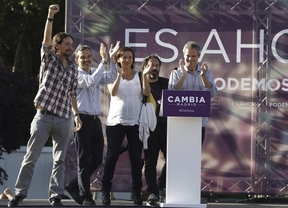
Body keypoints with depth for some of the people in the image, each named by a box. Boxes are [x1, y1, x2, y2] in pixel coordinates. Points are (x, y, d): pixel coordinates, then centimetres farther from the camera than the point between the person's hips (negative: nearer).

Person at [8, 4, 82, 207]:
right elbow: (46, 40, -13)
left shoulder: (73, 68, 13)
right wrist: (50, 17, -25)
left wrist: (77, 114, 10)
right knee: (31, 157, -1)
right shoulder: (49, 59, 3)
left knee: (60, 160, 3)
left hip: (64, 119, 3)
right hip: (44, 115, -3)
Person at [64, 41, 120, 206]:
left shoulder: (96, 73, 14)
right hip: (83, 119, -7)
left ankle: (74, 186, 23)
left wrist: (112, 58, -14)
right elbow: (91, 81, -24)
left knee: (97, 158, 9)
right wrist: (104, 60, -25)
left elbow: (111, 78, -3)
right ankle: (86, 196, 2)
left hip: (95, 119, 7)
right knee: (84, 159, -3)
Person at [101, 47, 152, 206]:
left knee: (136, 157, 1)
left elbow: (146, 93, -6)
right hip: (116, 121, -1)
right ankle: (105, 191, 4)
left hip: (135, 121, 1)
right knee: (112, 156, -3)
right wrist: (119, 74, -21)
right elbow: (113, 92, -13)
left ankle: (136, 191, 7)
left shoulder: (138, 75, 8)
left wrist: (145, 75, -16)